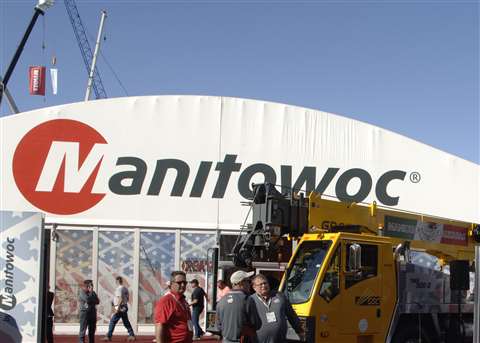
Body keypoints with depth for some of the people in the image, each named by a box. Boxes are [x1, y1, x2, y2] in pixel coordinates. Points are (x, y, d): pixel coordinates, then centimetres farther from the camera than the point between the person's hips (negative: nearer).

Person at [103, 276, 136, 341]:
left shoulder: (119, 288, -14)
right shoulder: (125, 288, 13)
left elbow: (120, 299, -22)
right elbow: (127, 298, 18)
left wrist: (117, 308, -22)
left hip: (120, 308, -9)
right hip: (125, 307, 9)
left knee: (112, 322, -3)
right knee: (126, 322, 12)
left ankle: (108, 336, -2)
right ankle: (132, 335, 11)